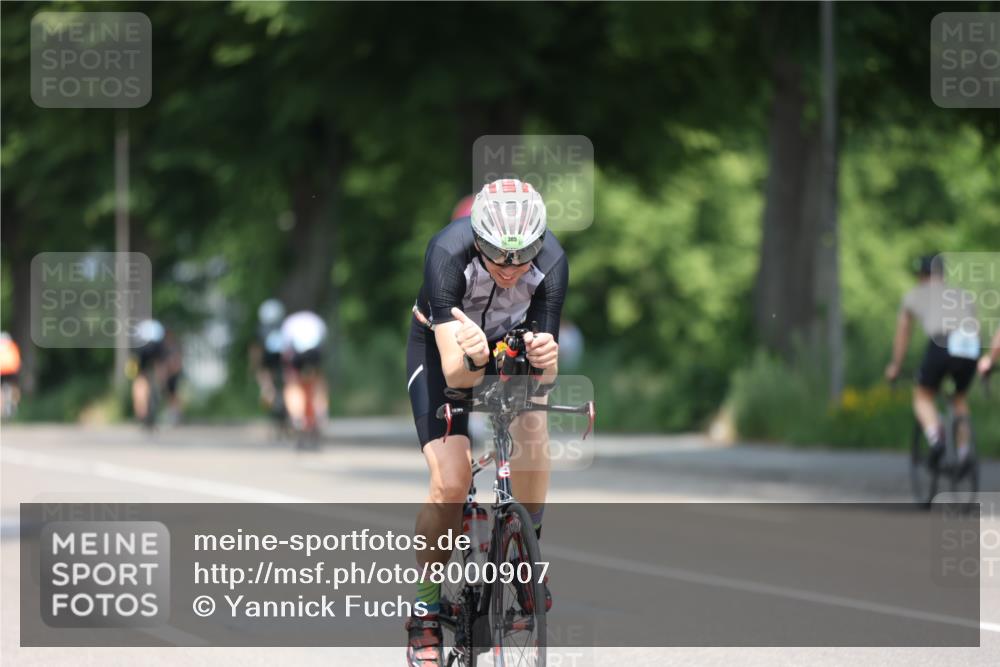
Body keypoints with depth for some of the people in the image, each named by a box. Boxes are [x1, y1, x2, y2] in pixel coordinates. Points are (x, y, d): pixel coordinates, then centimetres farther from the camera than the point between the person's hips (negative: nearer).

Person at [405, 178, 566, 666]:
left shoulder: (551, 262, -30)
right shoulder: (448, 253, -37)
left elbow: (543, 377, -29)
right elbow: (455, 375, -40)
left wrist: (545, 360, -52)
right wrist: (471, 359, -62)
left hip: (509, 342, 2)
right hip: (441, 344, -2)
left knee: (532, 426, -28)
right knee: (450, 483, -19)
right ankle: (425, 611, -1)